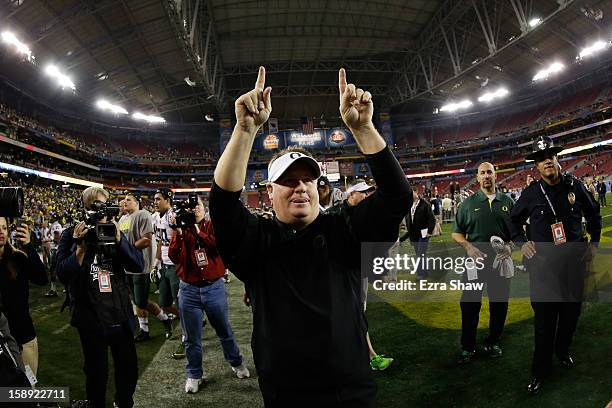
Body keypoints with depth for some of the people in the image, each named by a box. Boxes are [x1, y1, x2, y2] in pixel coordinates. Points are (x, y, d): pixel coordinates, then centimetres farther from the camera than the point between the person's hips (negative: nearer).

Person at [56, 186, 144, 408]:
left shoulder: (114, 232, 5)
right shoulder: (71, 235, -3)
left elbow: (138, 265, -6)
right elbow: (63, 275, -12)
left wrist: (119, 239, -18)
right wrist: (81, 247, -22)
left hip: (119, 314, 3)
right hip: (90, 317, -3)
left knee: (129, 368, 13)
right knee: (97, 372, 12)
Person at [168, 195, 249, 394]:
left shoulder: (213, 226, -1)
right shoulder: (180, 230, 0)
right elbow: (174, 258, -14)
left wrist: (198, 230, -24)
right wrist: (178, 232, -23)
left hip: (214, 287, 0)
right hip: (188, 289, 1)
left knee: (225, 331, 16)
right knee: (192, 337, 11)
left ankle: (236, 362, 37)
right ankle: (194, 374, 29)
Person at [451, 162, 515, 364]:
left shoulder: (507, 202, 7)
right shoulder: (469, 203, 3)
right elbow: (456, 232, 5)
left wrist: (510, 245, -6)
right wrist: (468, 246, -12)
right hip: (475, 260, -1)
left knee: (499, 303, 10)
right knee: (470, 303, 1)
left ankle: (493, 342, 28)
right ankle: (467, 347, 14)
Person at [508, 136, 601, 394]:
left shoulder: (574, 186, 0)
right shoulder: (531, 192, -3)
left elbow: (593, 213, 16)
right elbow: (514, 219, 14)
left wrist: (594, 242, 11)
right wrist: (521, 243, 3)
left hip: (575, 259, 2)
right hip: (542, 262, -2)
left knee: (571, 311, 14)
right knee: (544, 317, -1)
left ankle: (563, 351, 40)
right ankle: (540, 371, 9)